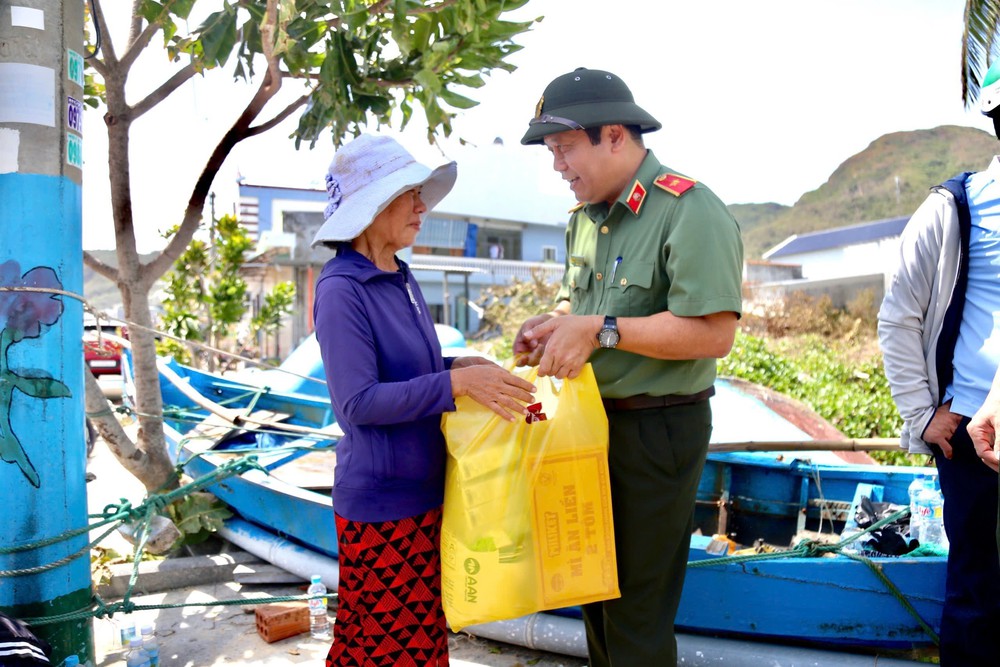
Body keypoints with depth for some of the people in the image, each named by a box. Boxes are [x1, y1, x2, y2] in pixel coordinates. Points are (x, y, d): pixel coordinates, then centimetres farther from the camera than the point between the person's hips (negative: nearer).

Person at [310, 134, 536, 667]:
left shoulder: (401, 279, 7)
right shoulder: (341, 290, -17)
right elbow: (359, 402, -22)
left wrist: (462, 366, -2)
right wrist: (456, 382, -26)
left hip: (425, 489, 8)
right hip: (380, 498, -8)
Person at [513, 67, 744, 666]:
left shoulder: (690, 211, -17)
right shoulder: (586, 217, 10)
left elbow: (714, 332, -26)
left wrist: (600, 330, -25)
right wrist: (554, 325, 1)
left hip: (657, 431, -8)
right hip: (594, 422, 9)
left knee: (637, 613, 4)